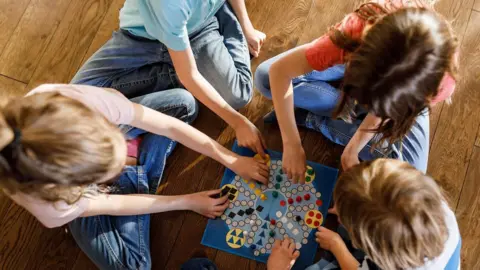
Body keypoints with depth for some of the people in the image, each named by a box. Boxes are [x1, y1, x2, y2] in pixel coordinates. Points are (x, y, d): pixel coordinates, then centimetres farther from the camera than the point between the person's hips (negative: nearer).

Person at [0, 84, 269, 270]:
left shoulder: (85, 100, -43)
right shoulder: (51, 208, -43)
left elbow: (170, 126, -28)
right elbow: (113, 205, -23)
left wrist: (232, 160, -21)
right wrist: (190, 202, -12)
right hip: (85, 195, -2)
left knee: (183, 102, -5)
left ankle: (141, 179, 9)